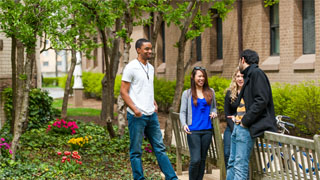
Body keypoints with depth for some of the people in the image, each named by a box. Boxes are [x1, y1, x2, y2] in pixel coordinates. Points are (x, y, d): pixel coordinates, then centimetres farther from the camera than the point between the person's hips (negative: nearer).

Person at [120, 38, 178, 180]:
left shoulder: (150, 68, 15)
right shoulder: (131, 67, -7)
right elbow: (123, 91, -10)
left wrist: (154, 104, 10)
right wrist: (134, 109, -20)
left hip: (152, 115, 7)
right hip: (137, 116, -7)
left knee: (160, 148, 9)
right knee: (136, 151, 2)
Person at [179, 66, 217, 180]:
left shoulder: (210, 92, 11)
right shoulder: (187, 93, 3)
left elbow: (214, 107, 24)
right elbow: (183, 112, 1)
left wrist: (214, 113, 1)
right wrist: (184, 124, -17)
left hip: (207, 130, 3)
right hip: (193, 130, -3)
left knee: (203, 159, 8)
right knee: (195, 160, -11)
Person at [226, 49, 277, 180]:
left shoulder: (257, 73, -10)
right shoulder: (249, 75, 19)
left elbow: (261, 100, -20)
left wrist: (245, 121, -17)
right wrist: (237, 117, 13)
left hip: (246, 128, -10)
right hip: (238, 126, 10)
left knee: (240, 166, -9)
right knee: (232, 163, 12)